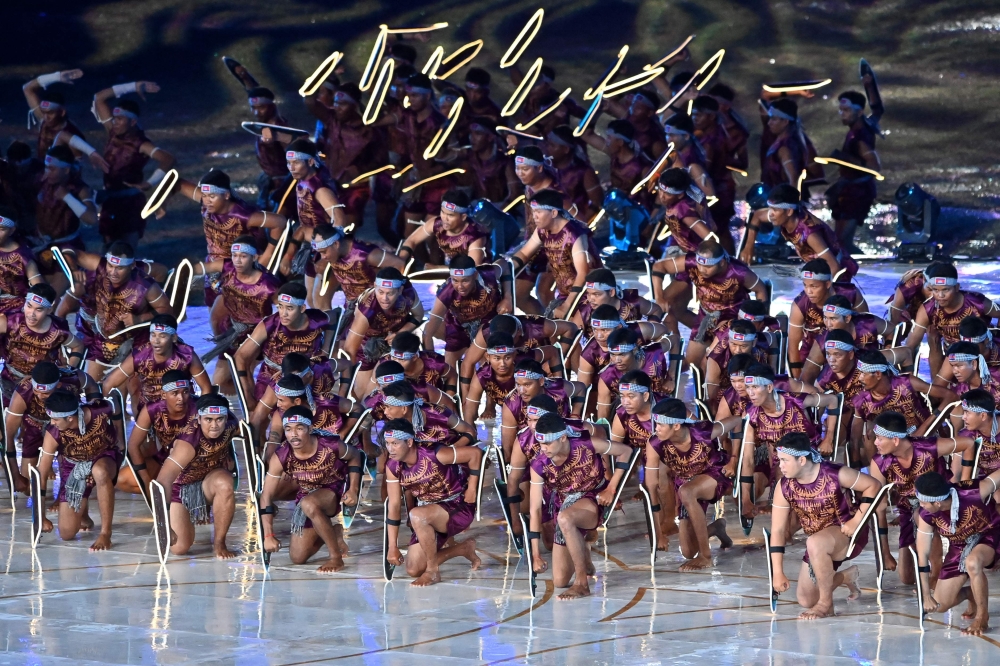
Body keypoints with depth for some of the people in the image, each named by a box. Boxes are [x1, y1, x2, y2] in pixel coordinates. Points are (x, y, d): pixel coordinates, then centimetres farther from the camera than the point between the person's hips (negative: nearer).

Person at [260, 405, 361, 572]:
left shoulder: (331, 446, -28)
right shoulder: (281, 457, -24)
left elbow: (354, 457, -3)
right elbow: (267, 496, -17)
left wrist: (353, 489, -15)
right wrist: (268, 535, -21)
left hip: (336, 493, -4)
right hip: (306, 497, 4)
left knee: (308, 504, -39)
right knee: (297, 558, 2)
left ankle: (336, 557, -23)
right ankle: (334, 533, 30)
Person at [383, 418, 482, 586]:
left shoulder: (434, 455, -27)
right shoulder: (392, 467, -9)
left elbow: (475, 453, -19)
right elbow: (394, 506, -3)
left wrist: (472, 488, -15)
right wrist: (393, 546, -4)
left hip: (459, 508, -7)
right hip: (429, 518, 7)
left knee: (416, 515, -36)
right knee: (413, 570, -1)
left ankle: (433, 571, -17)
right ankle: (465, 549, 23)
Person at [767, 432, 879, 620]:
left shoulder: (835, 474, -24)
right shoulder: (784, 487, -12)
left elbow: (873, 485, -13)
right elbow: (778, 531, -11)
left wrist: (857, 521, -21)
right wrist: (778, 572, -16)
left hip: (847, 534, -6)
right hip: (820, 546, 6)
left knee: (814, 543, -39)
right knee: (805, 600, 6)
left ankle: (826, 604, -20)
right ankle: (847, 577, 35)